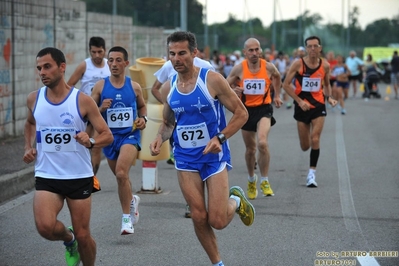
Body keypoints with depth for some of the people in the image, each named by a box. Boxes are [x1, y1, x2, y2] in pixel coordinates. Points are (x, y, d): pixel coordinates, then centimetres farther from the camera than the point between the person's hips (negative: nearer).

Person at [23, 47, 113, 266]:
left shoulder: (82, 101, -9)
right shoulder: (34, 99, 1)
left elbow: (107, 135, -5)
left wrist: (90, 142, -26)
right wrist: (28, 146, 7)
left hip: (79, 177, -2)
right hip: (46, 177, 2)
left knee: (82, 235, 3)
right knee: (45, 227, -21)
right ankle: (68, 238, 14)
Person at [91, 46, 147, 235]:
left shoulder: (134, 87, 0)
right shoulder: (100, 86, -2)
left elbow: (142, 106, 17)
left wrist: (143, 119, -2)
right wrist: (101, 109, -19)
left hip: (130, 136, -3)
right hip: (109, 136, 3)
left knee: (121, 173, -23)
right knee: (120, 176, 18)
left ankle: (126, 217, -14)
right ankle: (132, 200, 50)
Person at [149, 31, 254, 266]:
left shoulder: (212, 80, -13)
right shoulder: (168, 88, 2)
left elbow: (241, 113, -9)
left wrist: (220, 138, -22)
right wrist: (160, 138, -5)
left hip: (214, 155, -4)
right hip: (186, 159, 4)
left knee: (218, 221, -7)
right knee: (199, 218, 2)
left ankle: (236, 200, 27)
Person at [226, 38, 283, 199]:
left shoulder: (268, 67, -7)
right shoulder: (239, 69, -8)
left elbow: (277, 77, 17)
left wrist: (277, 96, 17)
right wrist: (234, 91, -18)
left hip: (264, 109, -2)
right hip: (246, 110, 2)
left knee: (262, 143, -25)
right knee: (250, 149, 14)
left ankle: (264, 181, -9)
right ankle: (251, 180, 39)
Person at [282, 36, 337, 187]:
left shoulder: (325, 65, -1)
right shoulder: (298, 64, -9)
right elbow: (286, 85, -6)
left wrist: (329, 97, -3)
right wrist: (299, 101, -14)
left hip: (318, 106, 0)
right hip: (302, 107, 0)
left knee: (315, 139, -14)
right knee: (305, 146, 6)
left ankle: (312, 173, -5)